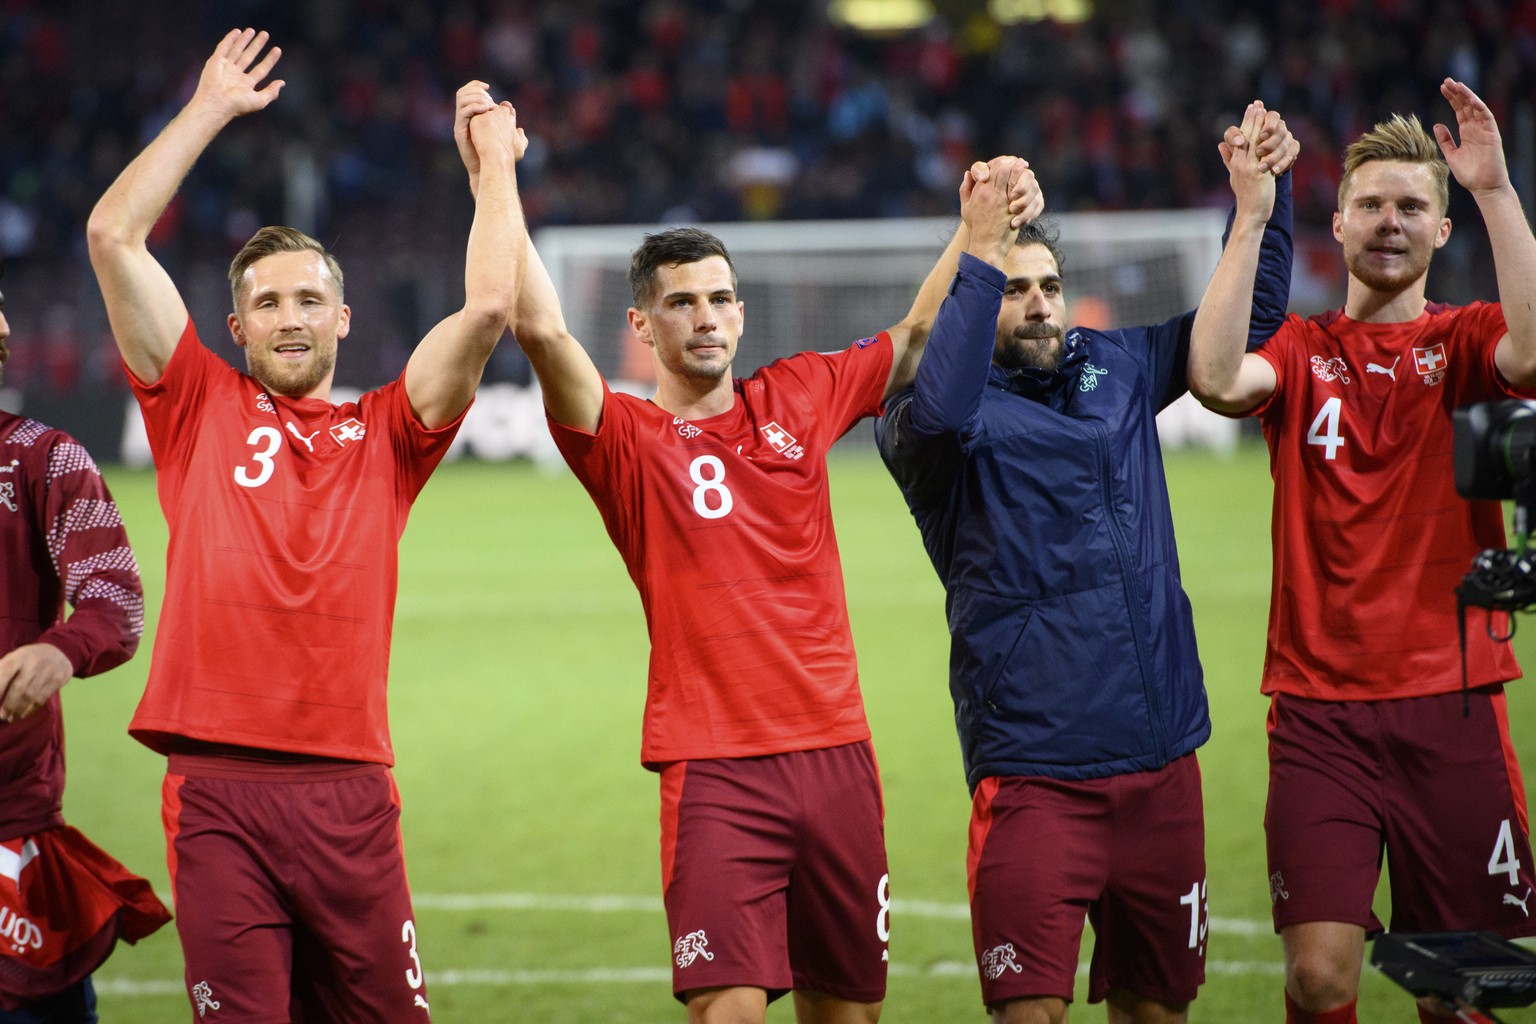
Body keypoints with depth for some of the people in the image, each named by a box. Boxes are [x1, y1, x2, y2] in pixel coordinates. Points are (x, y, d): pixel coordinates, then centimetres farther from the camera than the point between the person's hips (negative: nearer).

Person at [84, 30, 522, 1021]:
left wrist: (495, 165, 12)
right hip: (218, 789, -1)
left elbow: (489, 308, 3)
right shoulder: (202, 408, 12)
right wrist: (210, 110, 13)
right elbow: (114, 235, 7)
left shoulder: (385, 434, 14)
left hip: (350, 788, 1)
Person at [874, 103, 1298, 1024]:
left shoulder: (1117, 370, 11)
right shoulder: (957, 415, -5)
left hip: (1162, 764, 6)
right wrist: (983, 250, -29)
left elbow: (1246, 317, 22)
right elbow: (936, 412, -30)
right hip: (1034, 770, -5)